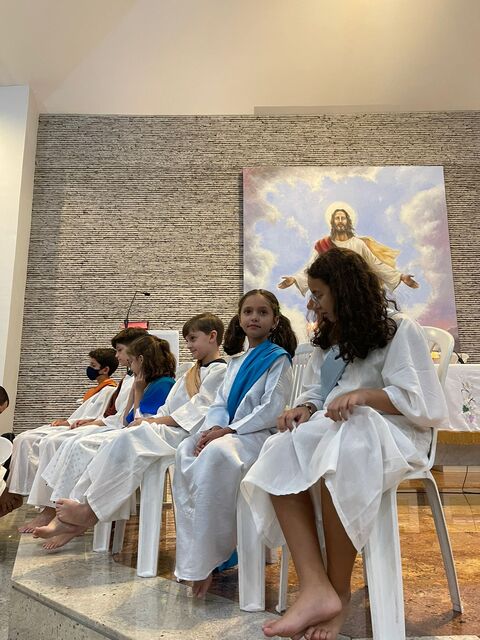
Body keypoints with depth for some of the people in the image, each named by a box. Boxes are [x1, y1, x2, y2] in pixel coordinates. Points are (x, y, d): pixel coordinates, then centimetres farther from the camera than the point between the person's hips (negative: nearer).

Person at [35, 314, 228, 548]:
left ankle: (90, 511, -16)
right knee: (114, 445, -13)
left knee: (131, 438, -29)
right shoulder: (190, 374, 27)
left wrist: (153, 421, -13)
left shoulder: (220, 371, -1)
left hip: (189, 434, -8)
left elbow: (198, 411, -12)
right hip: (167, 430, 8)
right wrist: (151, 420, 0)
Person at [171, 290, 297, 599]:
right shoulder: (236, 361, 22)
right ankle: (194, 548, -18)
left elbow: (272, 409, -11)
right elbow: (220, 402, 17)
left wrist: (228, 430, -16)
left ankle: (204, 561, -26)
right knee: (186, 451, -23)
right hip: (225, 433, 7)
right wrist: (211, 429, -5)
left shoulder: (278, 359, 0)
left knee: (216, 455, -36)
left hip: (258, 435, -7)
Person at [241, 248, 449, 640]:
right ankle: (316, 588, -32)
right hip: (332, 431, 6)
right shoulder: (328, 340, 22)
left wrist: (365, 394, -22)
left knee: (337, 459, -38)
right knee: (281, 459, -26)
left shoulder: (399, 330, 0)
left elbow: (419, 402, -7)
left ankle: (339, 591, -19)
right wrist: (305, 408, -4)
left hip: (390, 432, -6)